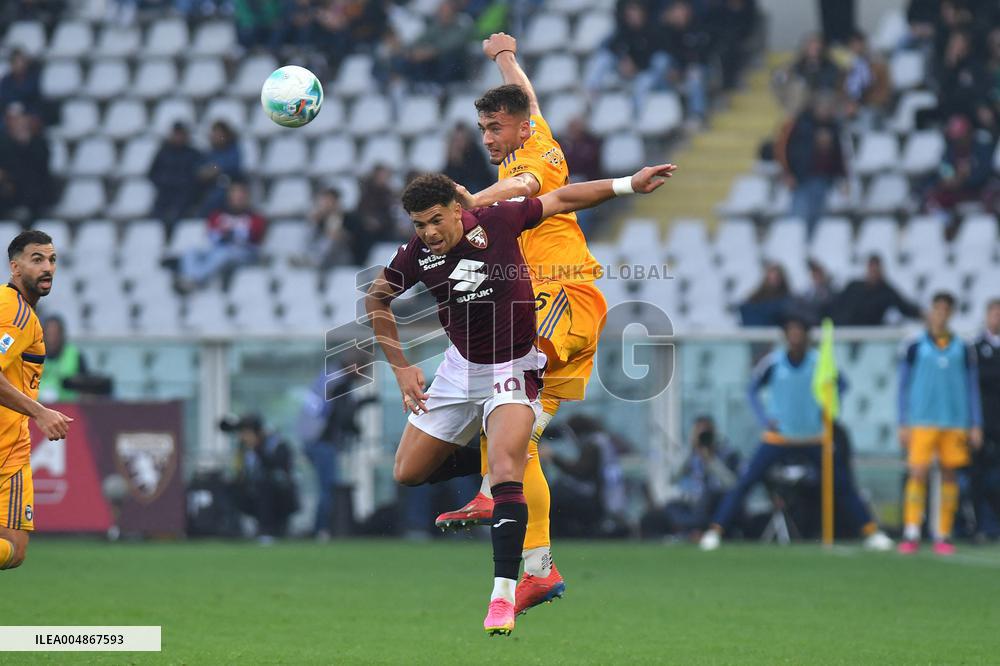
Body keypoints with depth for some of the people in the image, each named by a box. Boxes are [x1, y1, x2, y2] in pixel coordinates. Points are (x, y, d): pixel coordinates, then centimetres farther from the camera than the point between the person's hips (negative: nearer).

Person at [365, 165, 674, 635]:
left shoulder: (496, 221, -18)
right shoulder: (417, 254, -11)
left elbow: (561, 200, -4)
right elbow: (376, 298, 8)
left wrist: (628, 185, -7)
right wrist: (401, 367, 3)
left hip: (513, 368, -4)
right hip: (460, 366, 5)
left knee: (505, 470, -26)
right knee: (408, 474, 8)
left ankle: (503, 595, -31)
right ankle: (499, 460, 30)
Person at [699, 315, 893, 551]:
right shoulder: (773, 362, -10)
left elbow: (840, 385, 10)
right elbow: (753, 390, 4)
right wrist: (764, 419, -8)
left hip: (815, 439, 1)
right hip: (779, 437, -1)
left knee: (843, 485, 0)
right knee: (745, 482, -10)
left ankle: (871, 532, 10)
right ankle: (715, 531, -6)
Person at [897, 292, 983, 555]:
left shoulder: (963, 349, 8)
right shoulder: (914, 347, 4)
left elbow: (972, 388, 11)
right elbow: (904, 387, 6)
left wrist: (976, 426, 6)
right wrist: (903, 425, 0)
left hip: (954, 423, 2)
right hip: (922, 422, -2)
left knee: (949, 474, 2)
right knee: (917, 474, -11)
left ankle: (943, 536, 6)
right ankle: (911, 535, -13)